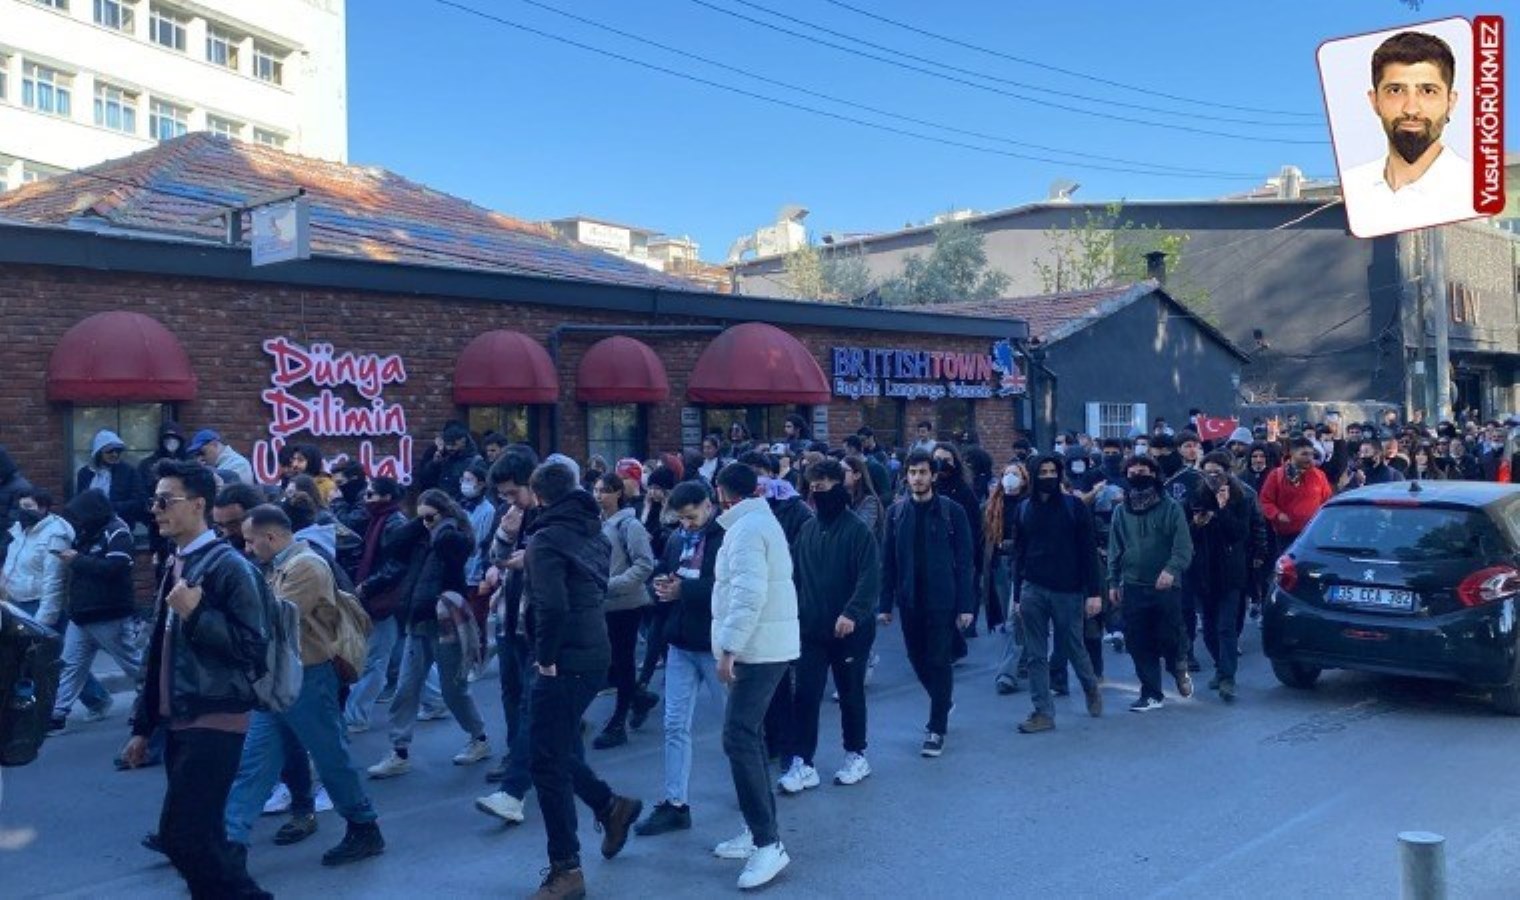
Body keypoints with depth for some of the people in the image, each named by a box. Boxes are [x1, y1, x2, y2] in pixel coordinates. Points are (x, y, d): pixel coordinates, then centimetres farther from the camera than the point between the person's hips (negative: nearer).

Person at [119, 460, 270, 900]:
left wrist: (196, 613, -22)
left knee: (182, 834, -9)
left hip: (213, 722, -8)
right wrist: (143, 726, 19)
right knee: (198, 836, 12)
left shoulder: (230, 566, -12)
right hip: (179, 722, 8)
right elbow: (161, 652, 18)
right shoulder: (176, 566, 14)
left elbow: (254, 646, -17)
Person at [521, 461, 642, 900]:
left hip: (565, 660, -9)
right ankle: (610, 806, 28)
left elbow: (552, 605, -26)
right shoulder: (593, 531, 11)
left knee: (548, 761, 0)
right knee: (558, 748, 22)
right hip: (594, 653, 9)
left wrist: (545, 657, -14)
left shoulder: (546, 538, -14)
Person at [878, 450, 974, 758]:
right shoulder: (896, 512, 3)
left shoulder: (951, 511, -5)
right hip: (909, 601, 3)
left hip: (942, 600, -3)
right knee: (919, 661, 13)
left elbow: (964, 561, -6)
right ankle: (942, 705, 39)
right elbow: (888, 561, 4)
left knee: (938, 663, 0)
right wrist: (885, 604, 0)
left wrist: (965, 605, -10)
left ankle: (937, 730, 11)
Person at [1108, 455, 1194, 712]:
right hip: (1133, 588, 3)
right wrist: (1113, 582, 8)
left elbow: (1184, 545, -10)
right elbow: (1115, 550, 13)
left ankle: (1179, 669, 34)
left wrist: (1172, 569, -27)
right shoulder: (1121, 511, 9)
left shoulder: (1170, 508, -3)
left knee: (1169, 638, 0)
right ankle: (1151, 694, 16)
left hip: (1165, 587, -3)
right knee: (1139, 644, 4)